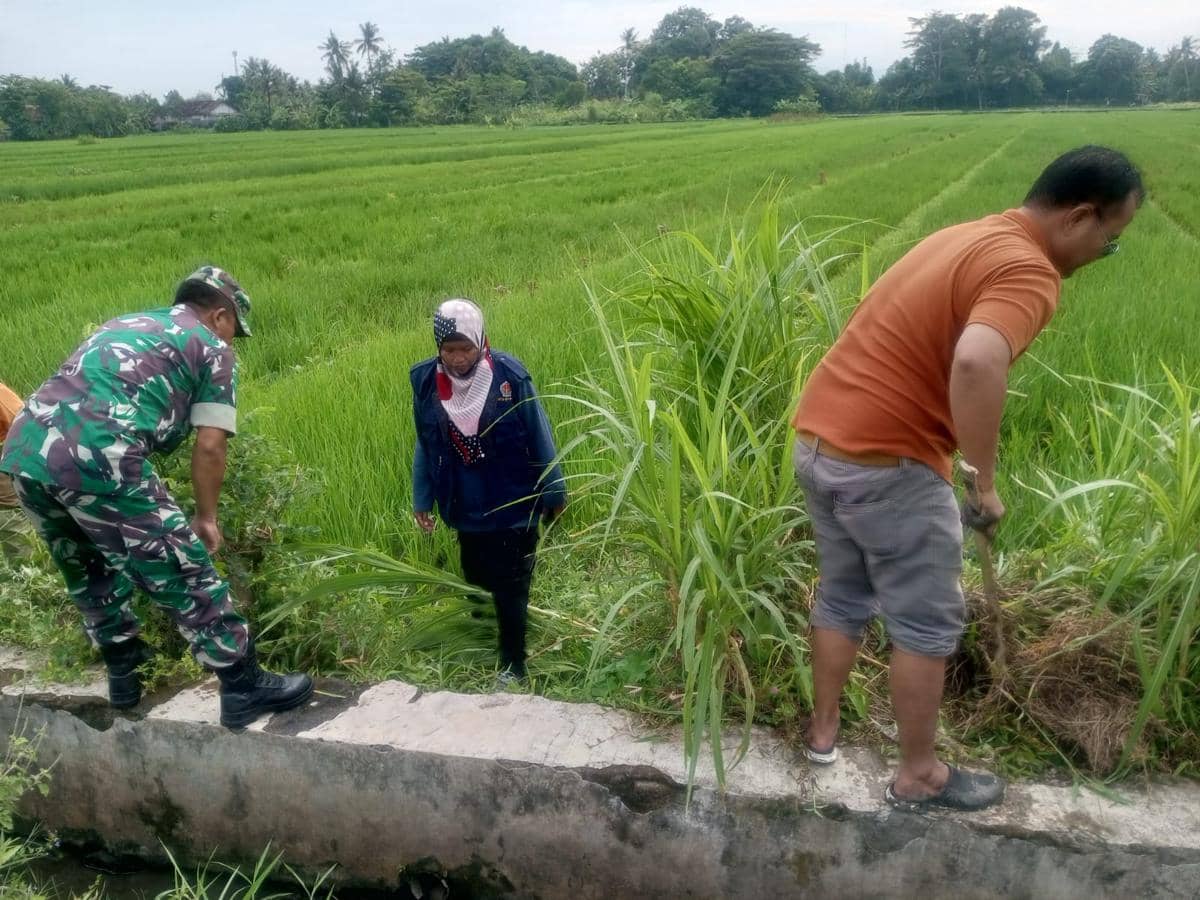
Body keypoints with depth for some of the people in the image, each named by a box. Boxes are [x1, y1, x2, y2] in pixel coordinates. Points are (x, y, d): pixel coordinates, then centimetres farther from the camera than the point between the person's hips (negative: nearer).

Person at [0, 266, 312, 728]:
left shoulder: (123, 323, 32)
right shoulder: (212, 347, 12)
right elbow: (209, 447, 4)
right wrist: (206, 517, 17)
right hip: (94, 459, -8)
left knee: (89, 572, 27)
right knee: (183, 574, 4)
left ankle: (124, 673, 42)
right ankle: (244, 689, 12)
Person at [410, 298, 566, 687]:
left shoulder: (510, 376, -17)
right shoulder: (426, 382, -6)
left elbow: (540, 439, -8)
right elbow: (425, 446, 6)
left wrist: (553, 493, -2)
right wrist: (422, 498, 9)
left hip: (514, 505, -3)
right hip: (466, 509, 4)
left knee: (511, 588, 6)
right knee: (476, 581, 18)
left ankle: (513, 664, 21)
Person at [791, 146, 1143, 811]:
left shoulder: (965, 236, 15)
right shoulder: (1028, 271, -14)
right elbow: (975, 364, -35)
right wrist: (986, 481, -22)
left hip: (818, 437, 9)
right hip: (886, 462, -9)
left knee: (841, 599, 23)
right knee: (927, 624, 9)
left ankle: (822, 731, 38)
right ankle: (918, 778, 24)